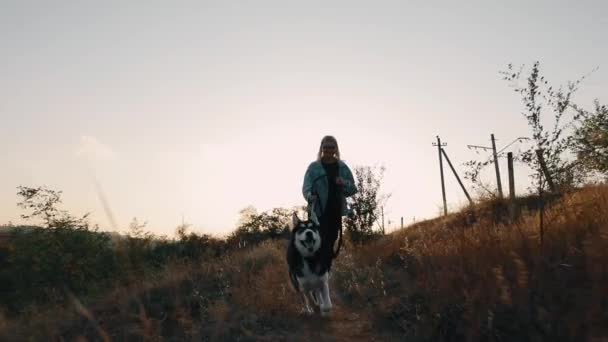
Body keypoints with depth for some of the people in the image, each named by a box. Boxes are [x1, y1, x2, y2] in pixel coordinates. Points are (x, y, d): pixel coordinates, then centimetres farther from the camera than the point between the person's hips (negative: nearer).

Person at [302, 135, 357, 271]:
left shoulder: (343, 168, 9)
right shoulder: (313, 167, 0)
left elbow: (353, 189, 7)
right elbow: (306, 186, -10)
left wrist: (344, 183, -14)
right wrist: (310, 196, -33)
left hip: (336, 212, 3)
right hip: (318, 212, -3)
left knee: (330, 244, 8)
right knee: (321, 243, -12)